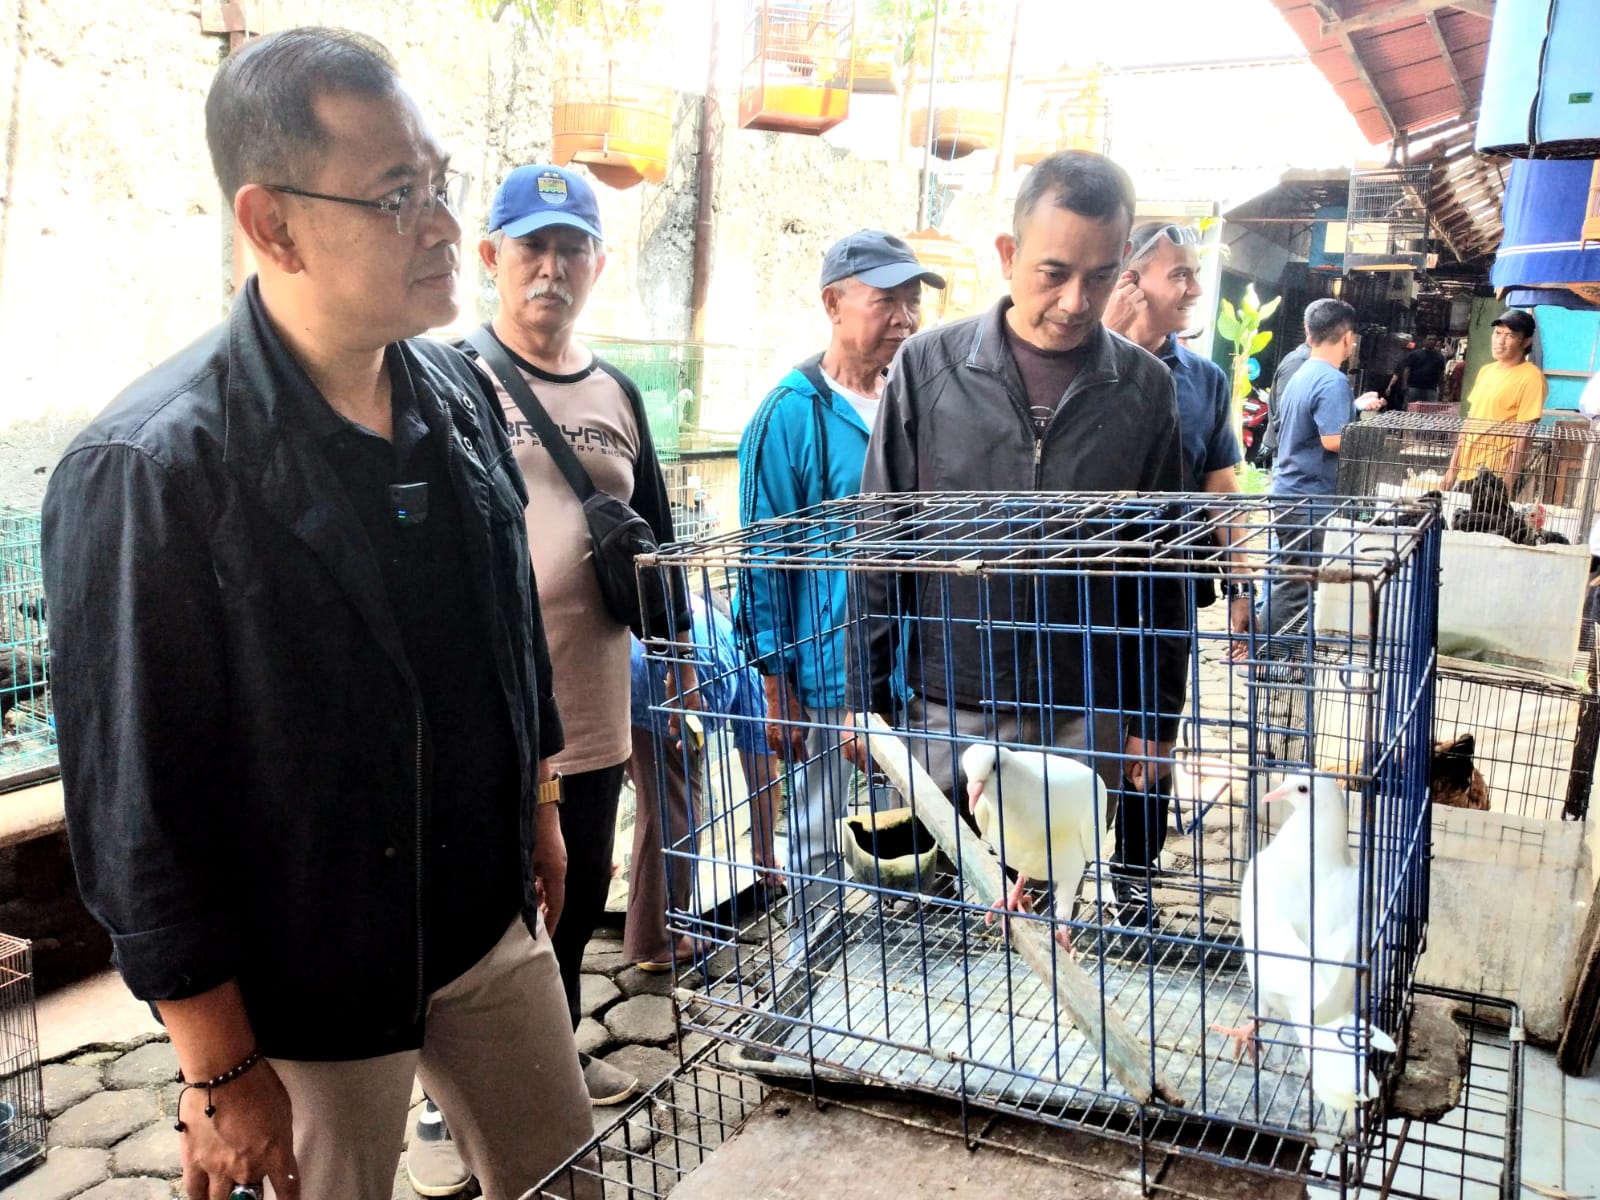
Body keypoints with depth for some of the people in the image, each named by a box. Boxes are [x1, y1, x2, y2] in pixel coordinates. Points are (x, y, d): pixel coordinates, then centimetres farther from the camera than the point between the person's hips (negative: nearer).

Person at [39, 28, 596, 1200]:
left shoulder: (458, 396, -2)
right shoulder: (152, 467, -22)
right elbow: (134, 804, -18)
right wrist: (221, 1068, -13)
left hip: (491, 917, 6)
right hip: (310, 981, -6)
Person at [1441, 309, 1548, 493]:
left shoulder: (1531, 377, -9)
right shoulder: (1486, 371, 12)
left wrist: (1509, 481, -19)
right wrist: (1453, 467, 13)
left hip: (1496, 477, -7)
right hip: (1466, 472, 7)